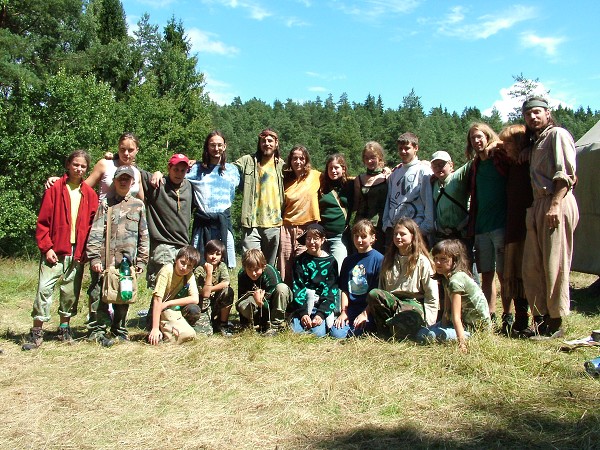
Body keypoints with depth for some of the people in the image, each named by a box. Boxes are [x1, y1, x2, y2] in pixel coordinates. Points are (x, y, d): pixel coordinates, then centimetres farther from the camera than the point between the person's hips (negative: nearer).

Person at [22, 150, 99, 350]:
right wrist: (46, 247, -9)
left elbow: (93, 224, 8)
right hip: (55, 251, -3)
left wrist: (87, 249, -2)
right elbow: (43, 221, -1)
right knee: (44, 288, -7)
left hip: (77, 252, 3)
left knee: (71, 292, 9)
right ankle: (36, 332, 1)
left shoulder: (89, 194, 9)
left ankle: (64, 327, 24)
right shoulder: (55, 189, 1)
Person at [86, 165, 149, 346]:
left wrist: (142, 260, 6)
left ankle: (119, 330, 19)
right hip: (106, 260, -2)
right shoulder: (105, 203, 8)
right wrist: (94, 257, -8)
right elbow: (95, 232, 1)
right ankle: (98, 330, 7)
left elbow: (144, 235, 12)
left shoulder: (138, 205, 14)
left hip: (128, 260, 2)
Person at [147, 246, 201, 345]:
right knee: (189, 334, -24)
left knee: (194, 310, -25)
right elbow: (157, 300, -25)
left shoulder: (189, 275, -5)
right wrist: (155, 329, -31)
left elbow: (195, 299, -15)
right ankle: (155, 336, -6)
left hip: (176, 311, 5)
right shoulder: (167, 270, -21)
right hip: (160, 312, -5)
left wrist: (168, 303, -24)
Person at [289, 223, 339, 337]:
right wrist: (302, 313, -17)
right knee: (295, 331, -23)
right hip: (302, 305, 1)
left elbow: (332, 291, -3)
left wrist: (321, 314, -16)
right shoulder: (300, 261, 6)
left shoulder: (330, 262, 3)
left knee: (318, 333, -24)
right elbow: (297, 288, -3)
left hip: (323, 306, -1)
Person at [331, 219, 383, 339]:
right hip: (351, 308, 4)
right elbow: (344, 290, 12)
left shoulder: (379, 259, -2)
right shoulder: (348, 261, 15)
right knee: (336, 333, -18)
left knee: (356, 331, -26)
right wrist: (343, 312, -1)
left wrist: (365, 313, -12)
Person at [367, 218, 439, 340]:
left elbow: (432, 295, -2)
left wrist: (425, 318, -11)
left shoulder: (422, 261, 1)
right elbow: (381, 288, 13)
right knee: (372, 294, -27)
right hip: (391, 302, 4)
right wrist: (365, 313, 3)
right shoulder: (389, 260, 16)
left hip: (414, 303, -4)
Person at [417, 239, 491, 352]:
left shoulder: (456, 280, -25)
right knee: (421, 333, 4)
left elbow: (456, 316, -32)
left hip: (476, 327, -9)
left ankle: (468, 338, -8)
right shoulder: (446, 278, 5)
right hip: (465, 321, 9)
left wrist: (462, 342, -36)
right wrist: (442, 327, -10)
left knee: (425, 335, -23)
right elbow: (447, 310, 2)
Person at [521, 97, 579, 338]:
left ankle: (555, 323, 1)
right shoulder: (535, 142, 25)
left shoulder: (558, 134, -1)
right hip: (537, 205, 8)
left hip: (556, 204, -8)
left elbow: (566, 174, -12)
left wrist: (555, 205, -20)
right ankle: (540, 318, 14)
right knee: (531, 266, 6)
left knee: (554, 265, -6)